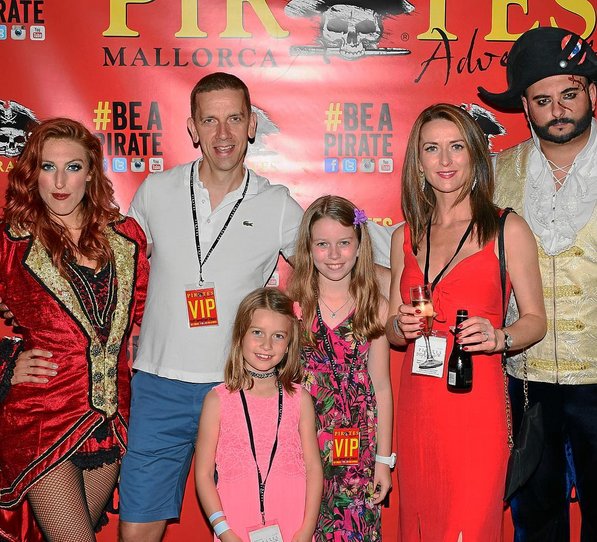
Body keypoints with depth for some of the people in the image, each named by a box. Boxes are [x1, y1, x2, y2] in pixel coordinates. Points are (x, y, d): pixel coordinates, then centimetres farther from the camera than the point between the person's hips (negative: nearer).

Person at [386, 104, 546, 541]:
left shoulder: (508, 230, -1)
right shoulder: (405, 238, 10)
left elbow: (536, 320, 2)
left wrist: (498, 337, -18)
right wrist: (401, 327, -6)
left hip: (476, 403, -3)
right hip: (416, 404, 4)